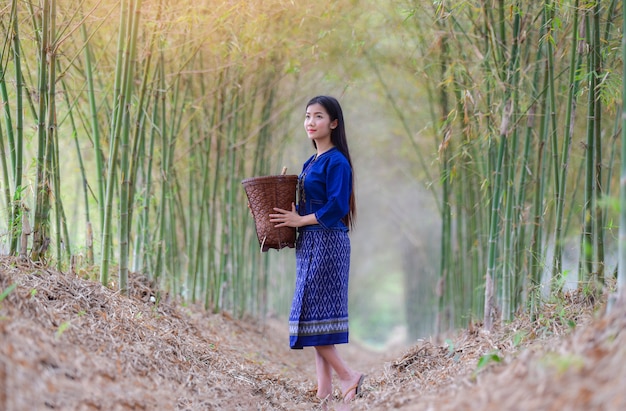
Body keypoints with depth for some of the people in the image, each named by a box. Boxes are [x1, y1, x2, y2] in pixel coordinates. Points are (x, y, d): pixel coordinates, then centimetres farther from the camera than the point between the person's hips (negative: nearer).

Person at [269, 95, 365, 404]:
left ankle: (348, 376, -3)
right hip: (310, 245, 10)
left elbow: (336, 208, -18)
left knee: (313, 315, -11)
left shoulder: (337, 162, -11)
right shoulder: (311, 162, 16)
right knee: (317, 320, 7)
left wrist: (299, 220, -13)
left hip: (326, 243, -9)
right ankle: (324, 390, 8)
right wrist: (288, 214, 4)